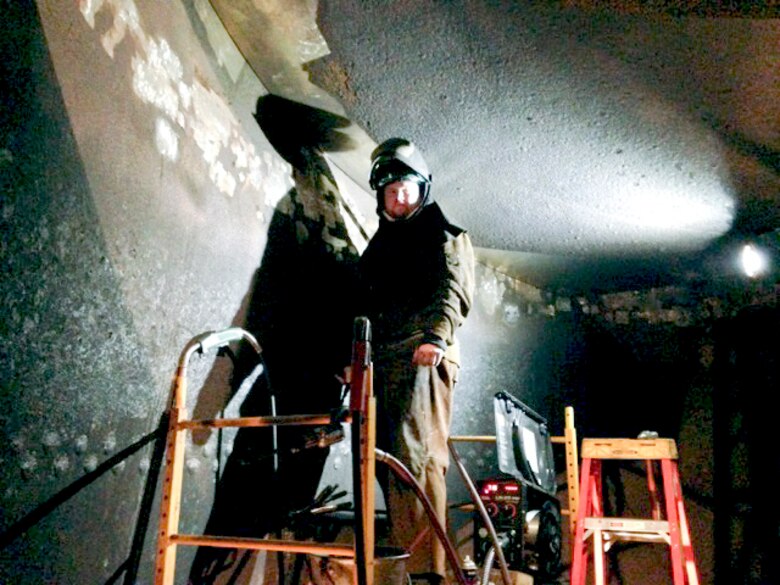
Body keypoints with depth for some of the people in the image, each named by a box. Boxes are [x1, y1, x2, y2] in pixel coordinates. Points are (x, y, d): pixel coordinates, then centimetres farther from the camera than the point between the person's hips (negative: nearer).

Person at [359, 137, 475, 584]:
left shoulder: (447, 237, 7)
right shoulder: (380, 244, 27)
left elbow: (454, 293, -10)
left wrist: (436, 335, -28)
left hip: (424, 356, -7)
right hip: (383, 359, 7)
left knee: (417, 455, -16)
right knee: (389, 456, 7)